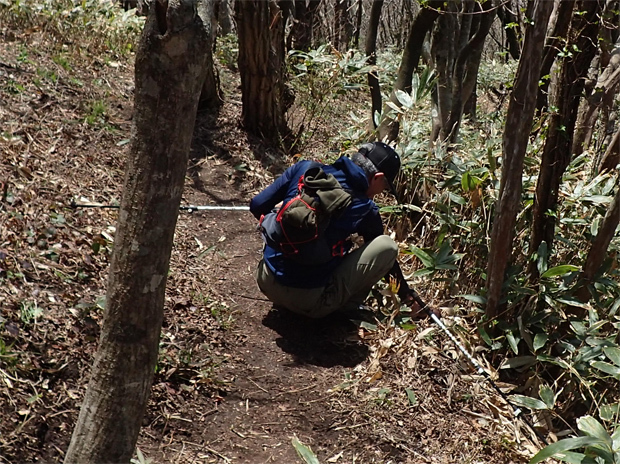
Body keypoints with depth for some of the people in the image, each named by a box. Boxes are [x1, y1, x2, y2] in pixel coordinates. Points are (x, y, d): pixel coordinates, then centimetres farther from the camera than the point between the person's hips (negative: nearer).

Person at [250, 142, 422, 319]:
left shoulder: (305, 168, -1)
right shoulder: (364, 209, -6)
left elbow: (257, 206, 4)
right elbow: (384, 251, 9)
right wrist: (408, 296, 25)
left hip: (266, 282, 5)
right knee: (387, 245, -1)